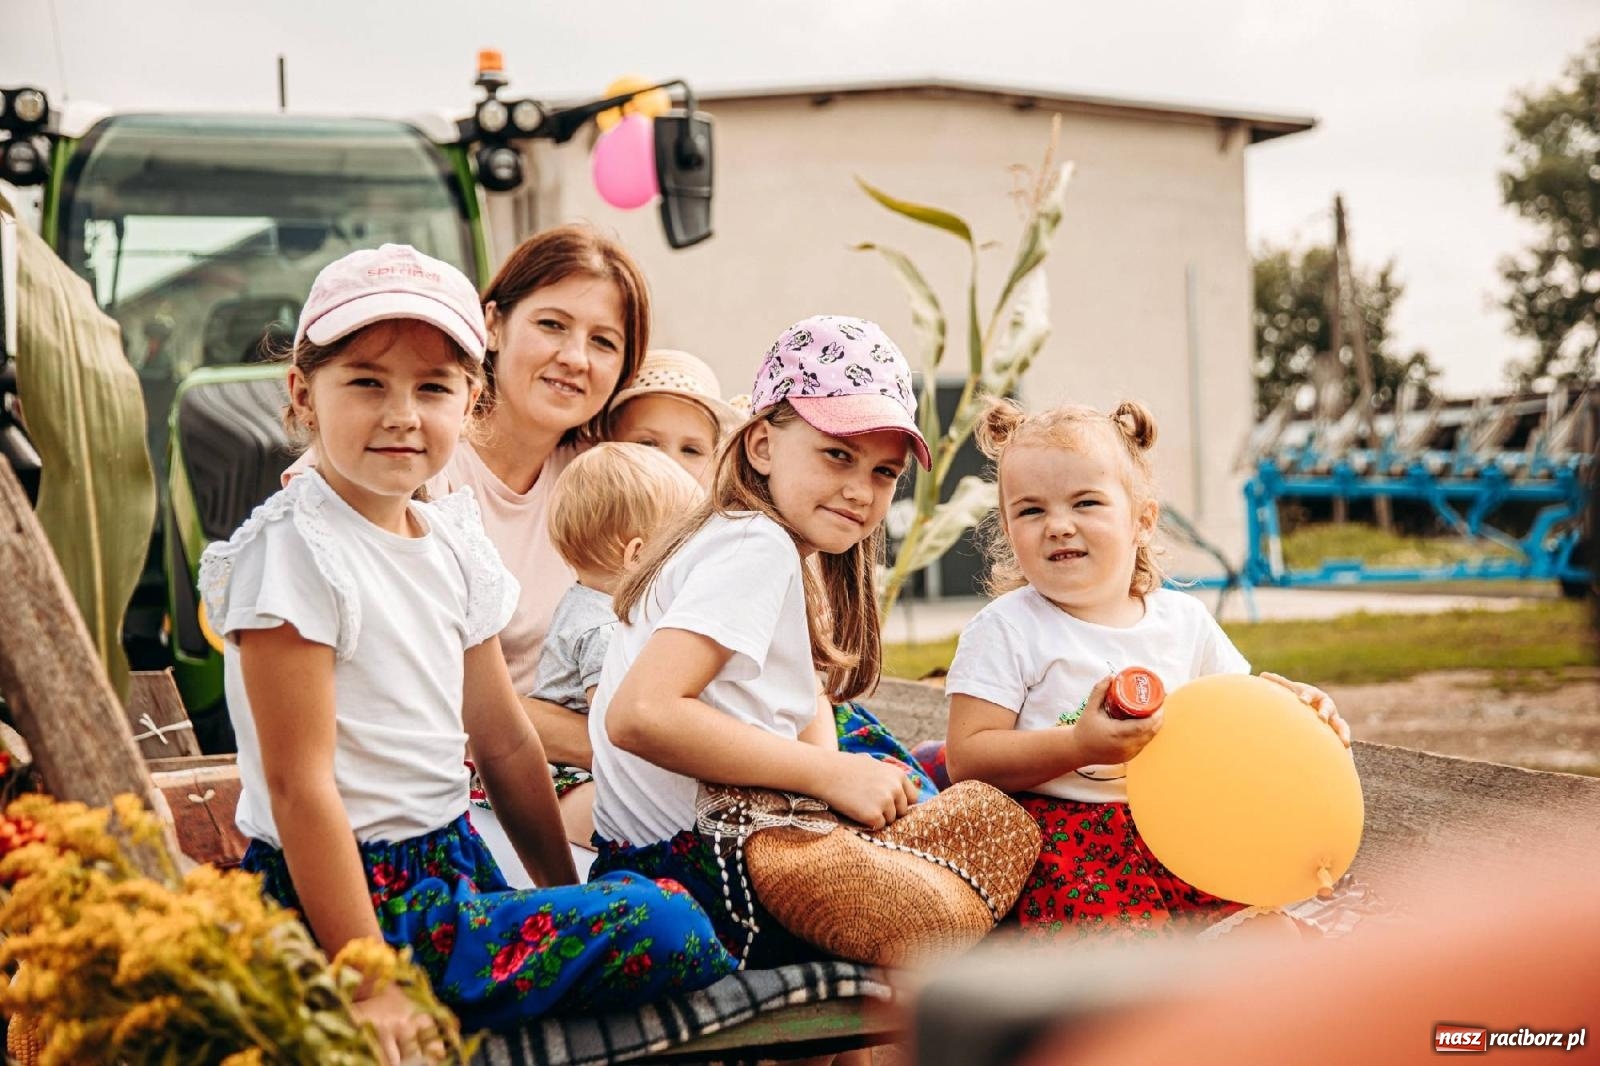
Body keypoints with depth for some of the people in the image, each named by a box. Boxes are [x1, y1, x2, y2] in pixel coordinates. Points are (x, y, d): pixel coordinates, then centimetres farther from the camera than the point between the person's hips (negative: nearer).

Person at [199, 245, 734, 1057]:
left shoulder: (453, 542, 7)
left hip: (452, 865, 8)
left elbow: (505, 740, 13)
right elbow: (300, 786, -19)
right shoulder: (292, 552, -16)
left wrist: (566, 894, 12)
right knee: (653, 928, -17)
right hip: (345, 897, -8)